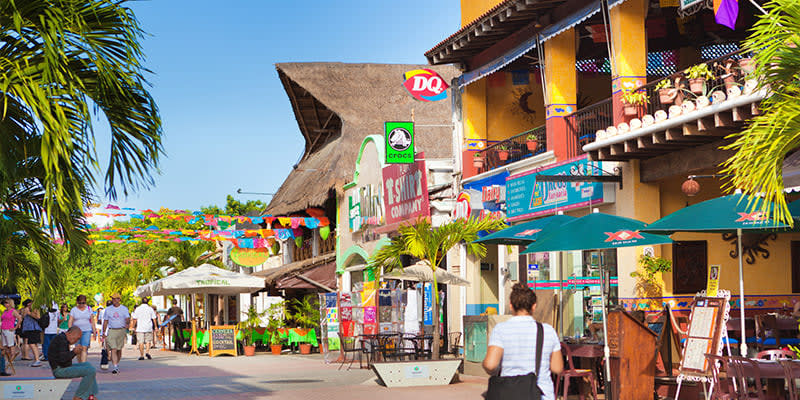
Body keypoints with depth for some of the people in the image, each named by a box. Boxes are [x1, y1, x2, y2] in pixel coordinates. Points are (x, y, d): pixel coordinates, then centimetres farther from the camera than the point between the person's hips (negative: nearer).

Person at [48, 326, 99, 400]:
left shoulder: (62, 338, 16)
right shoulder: (62, 339, -18)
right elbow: (63, 359, -26)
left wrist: (75, 351, 6)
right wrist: (74, 352, -11)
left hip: (63, 367, 11)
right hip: (60, 370, -11)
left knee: (88, 365, 21)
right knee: (91, 371, -16)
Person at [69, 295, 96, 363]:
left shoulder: (89, 309, 8)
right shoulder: (73, 310, 5)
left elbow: (92, 321, 10)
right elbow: (70, 321, 1)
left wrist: (94, 331, 5)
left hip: (87, 331, -1)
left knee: (84, 348, -13)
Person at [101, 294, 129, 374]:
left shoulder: (124, 309, 5)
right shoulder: (108, 309, 9)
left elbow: (128, 318, -7)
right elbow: (105, 321, 12)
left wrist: (127, 323, -30)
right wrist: (104, 333, 7)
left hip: (121, 330, 0)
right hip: (111, 331, 0)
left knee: (119, 349, 8)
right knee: (113, 349, -12)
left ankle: (117, 364, 27)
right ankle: (115, 367, -18)